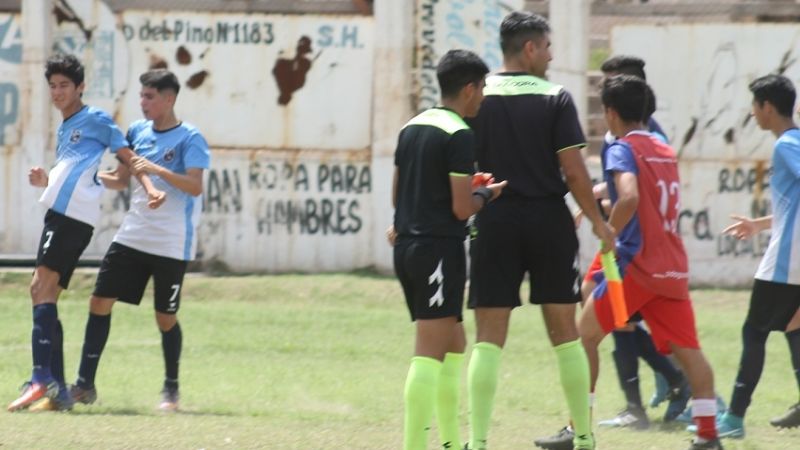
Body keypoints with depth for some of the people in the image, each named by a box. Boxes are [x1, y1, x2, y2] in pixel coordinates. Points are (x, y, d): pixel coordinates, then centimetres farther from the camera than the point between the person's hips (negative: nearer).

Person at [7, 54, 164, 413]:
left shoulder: (95, 119, 4)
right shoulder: (64, 130, 27)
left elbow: (127, 157, 1)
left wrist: (151, 190, -12)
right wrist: (46, 181, 11)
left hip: (74, 216, -9)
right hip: (61, 214, 9)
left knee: (42, 288, -18)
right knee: (45, 296, 4)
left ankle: (41, 378, -29)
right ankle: (58, 390, 1)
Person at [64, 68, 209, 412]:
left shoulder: (189, 138, -8)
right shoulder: (137, 131, 10)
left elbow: (195, 186, -20)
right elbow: (121, 180, 20)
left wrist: (157, 170, -30)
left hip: (171, 244, -6)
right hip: (132, 237, 6)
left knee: (165, 318, 1)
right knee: (100, 301, -2)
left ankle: (171, 389, 20)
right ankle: (85, 385, 2)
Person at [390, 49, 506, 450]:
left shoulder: (411, 128, 13)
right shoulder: (459, 135, -12)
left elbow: (397, 193, 19)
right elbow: (462, 207, -14)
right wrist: (485, 194, 4)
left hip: (407, 248, 9)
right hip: (440, 249, -9)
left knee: (453, 343, 19)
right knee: (430, 350, -11)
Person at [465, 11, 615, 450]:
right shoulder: (555, 99, -5)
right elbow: (573, 169, -7)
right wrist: (598, 221, 4)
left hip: (496, 223, 1)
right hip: (549, 221, -1)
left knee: (489, 337, 0)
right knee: (565, 332, 10)